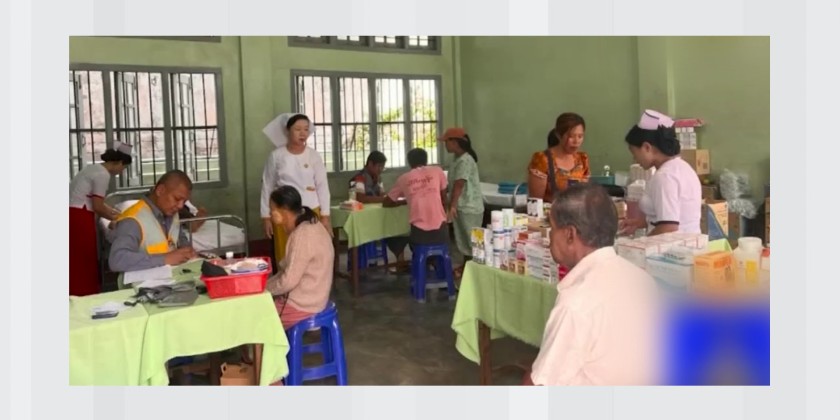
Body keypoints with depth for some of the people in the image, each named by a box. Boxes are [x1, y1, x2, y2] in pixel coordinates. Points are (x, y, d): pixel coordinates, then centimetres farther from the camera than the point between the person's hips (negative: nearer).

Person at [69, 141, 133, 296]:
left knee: (78, 261, 14)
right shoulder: (103, 175, -14)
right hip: (79, 218, -10)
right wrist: (115, 219, 2)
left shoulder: (95, 168, 16)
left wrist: (115, 212, 20)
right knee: (84, 261, -2)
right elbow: (97, 207, -14)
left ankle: (77, 296, 21)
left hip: (74, 215, 10)